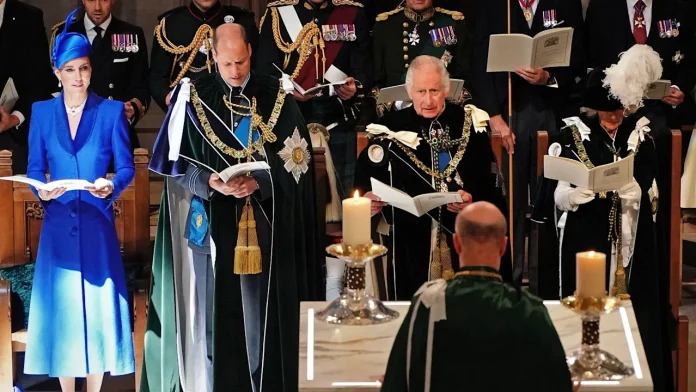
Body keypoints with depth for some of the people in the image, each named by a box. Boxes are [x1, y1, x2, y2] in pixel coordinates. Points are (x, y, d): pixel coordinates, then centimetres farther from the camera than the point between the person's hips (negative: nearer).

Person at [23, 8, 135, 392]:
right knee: (60, 306, 4)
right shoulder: (42, 112, 7)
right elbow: (34, 167, 5)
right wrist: (41, 191, -15)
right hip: (58, 223, 1)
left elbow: (126, 166, -1)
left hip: (97, 224, -1)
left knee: (98, 305, 0)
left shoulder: (111, 111, 2)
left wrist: (111, 184, -22)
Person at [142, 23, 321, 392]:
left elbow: (296, 161, 0)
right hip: (212, 222, 0)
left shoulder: (276, 97, 2)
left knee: (261, 303, 2)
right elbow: (176, 161, 1)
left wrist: (259, 182, -16)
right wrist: (210, 180, -16)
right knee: (213, 303, 1)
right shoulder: (193, 97, 0)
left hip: (263, 224, 1)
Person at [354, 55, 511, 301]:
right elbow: (365, 181, -1)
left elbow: (491, 180, 2)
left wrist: (474, 199, -17)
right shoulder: (392, 128, 2)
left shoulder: (470, 123, 4)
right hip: (412, 241, -1)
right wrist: (368, 199, -22)